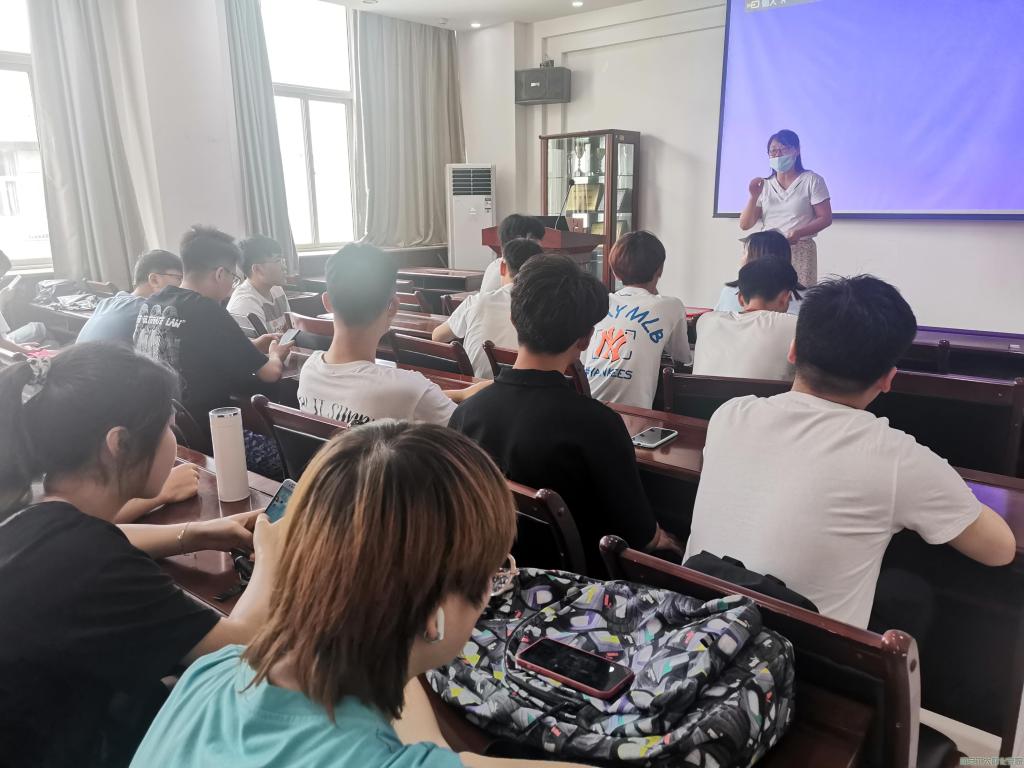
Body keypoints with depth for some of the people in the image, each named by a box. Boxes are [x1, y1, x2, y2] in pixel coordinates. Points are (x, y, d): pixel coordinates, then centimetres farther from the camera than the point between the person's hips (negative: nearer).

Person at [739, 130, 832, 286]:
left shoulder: (812, 180, 4)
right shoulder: (763, 185, 11)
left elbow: (825, 218, -1)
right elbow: (745, 225, 6)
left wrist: (799, 232, -18)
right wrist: (754, 197, -9)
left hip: (800, 251, -3)